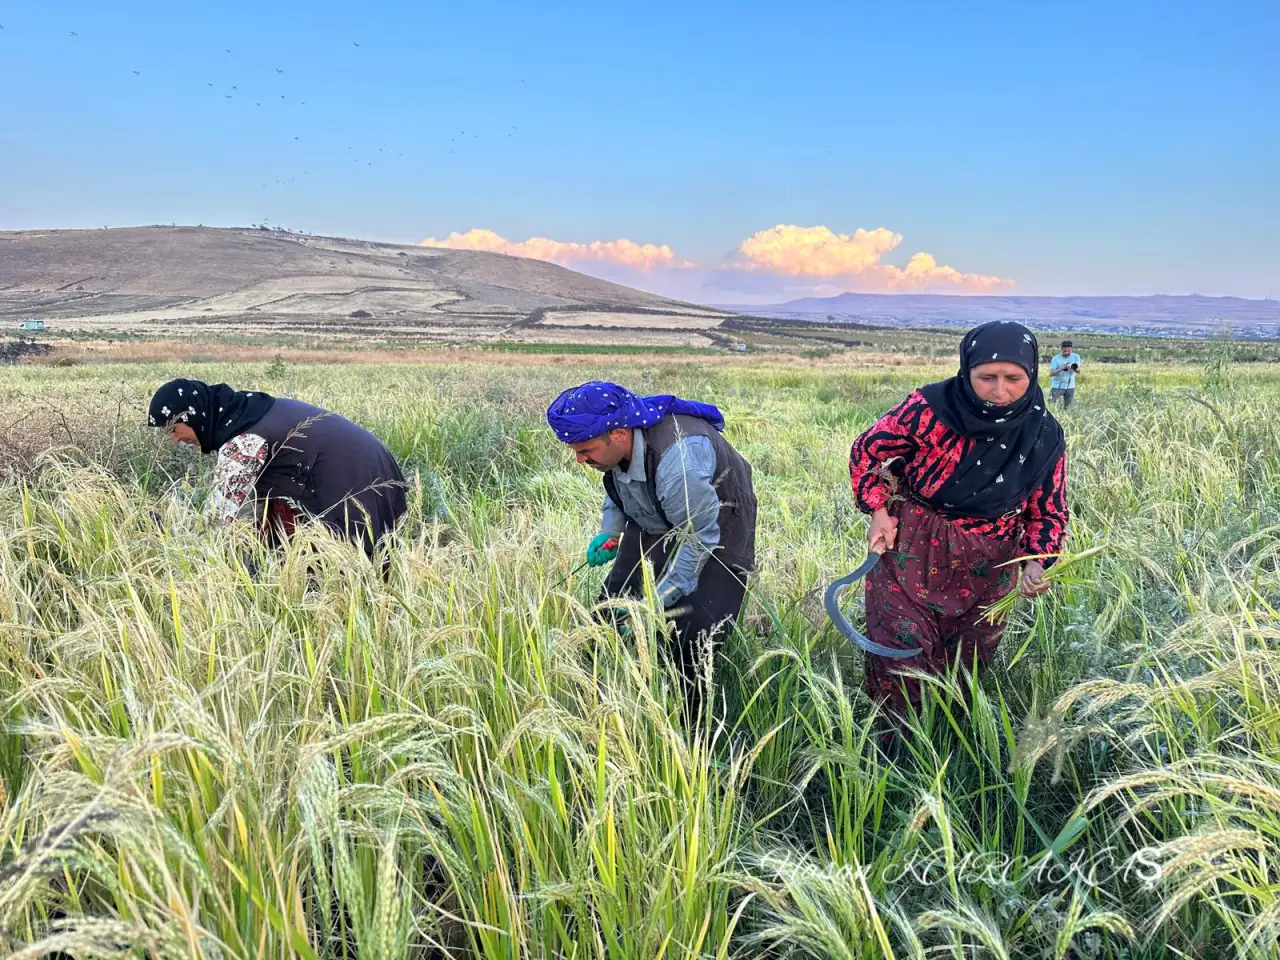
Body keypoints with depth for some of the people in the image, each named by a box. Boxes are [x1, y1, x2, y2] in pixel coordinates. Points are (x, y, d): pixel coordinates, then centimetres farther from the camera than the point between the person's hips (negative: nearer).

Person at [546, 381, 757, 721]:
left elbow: (700, 539, -31)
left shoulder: (677, 457, -42)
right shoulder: (618, 442, -17)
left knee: (693, 639, -16)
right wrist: (609, 532, -6)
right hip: (654, 526, 8)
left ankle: (689, 728, 5)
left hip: (715, 532, -7)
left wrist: (658, 602, -29)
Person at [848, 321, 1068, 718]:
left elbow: (1049, 512, 1)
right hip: (911, 552, -3)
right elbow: (866, 450, -5)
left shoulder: (1044, 437, -11)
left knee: (968, 669, 19)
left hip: (987, 570, 3)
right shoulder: (929, 408, -21)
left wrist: (1037, 563, -17)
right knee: (900, 667, 2)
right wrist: (878, 510, -9)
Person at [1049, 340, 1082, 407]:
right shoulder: (1056, 358, -5)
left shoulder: (1076, 357, 1)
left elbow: (1078, 371, -11)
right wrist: (1061, 369, -31)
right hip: (1057, 386, -2)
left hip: (1070, 386, 2)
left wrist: (1073, 368, -35)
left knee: (1067, 407, 4)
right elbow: (1051, 373, -13)